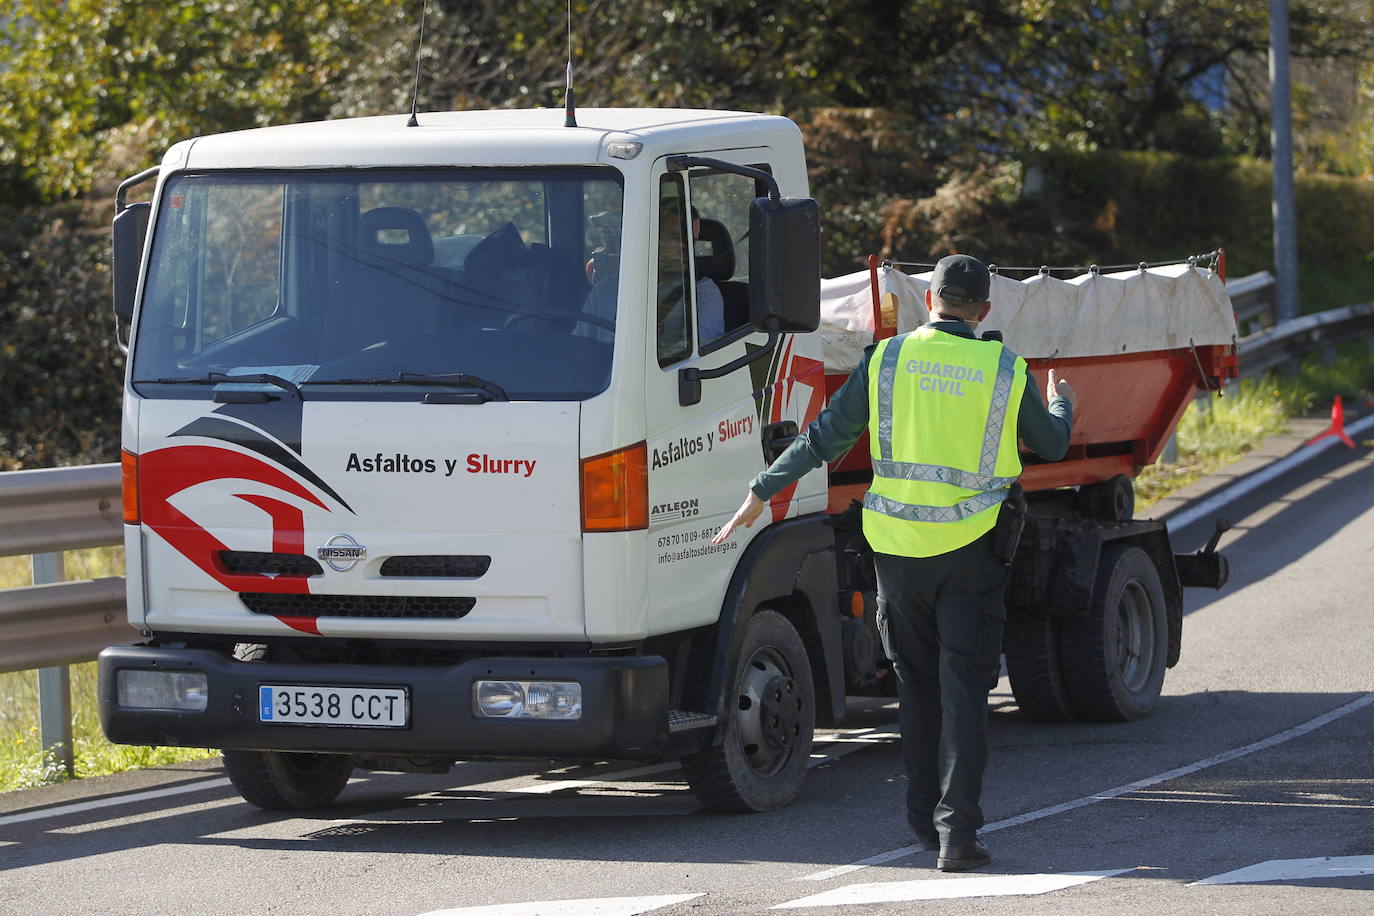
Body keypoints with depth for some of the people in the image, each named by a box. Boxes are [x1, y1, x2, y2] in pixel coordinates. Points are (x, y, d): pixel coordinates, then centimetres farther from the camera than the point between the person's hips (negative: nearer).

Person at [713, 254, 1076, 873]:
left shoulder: (887, 358, -1)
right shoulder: (1006, 370, -1)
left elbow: (824, 437, 0)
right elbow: (1052, 445, 15)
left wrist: (761, 493, 9)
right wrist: (1061, 406, 38)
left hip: (898, 544, 2)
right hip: (971, 546, -1)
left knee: (916, 684, 15)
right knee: (963, 687, -2)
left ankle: (925, 818, 22)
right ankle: (957, 829, -13)